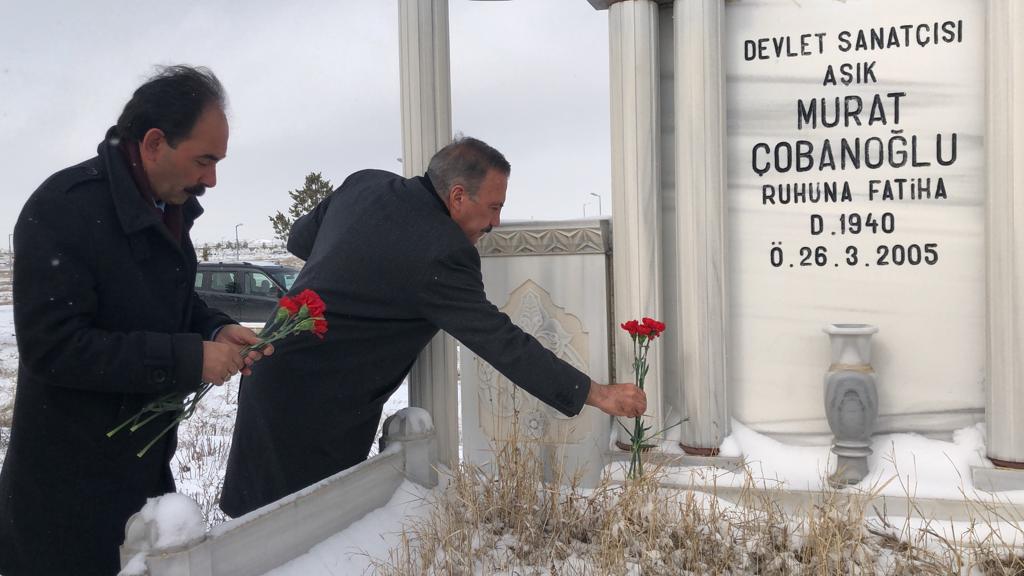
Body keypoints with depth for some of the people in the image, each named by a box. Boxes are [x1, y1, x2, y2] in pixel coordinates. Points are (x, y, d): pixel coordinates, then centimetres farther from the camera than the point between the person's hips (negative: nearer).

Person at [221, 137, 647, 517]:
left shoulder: (364, 184, 1)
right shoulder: (443, 254, -22)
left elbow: (299, 240, 16)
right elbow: (503, 344, -21)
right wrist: (598, 394, -17)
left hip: (272, 373, 9)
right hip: (317, 407, -8)